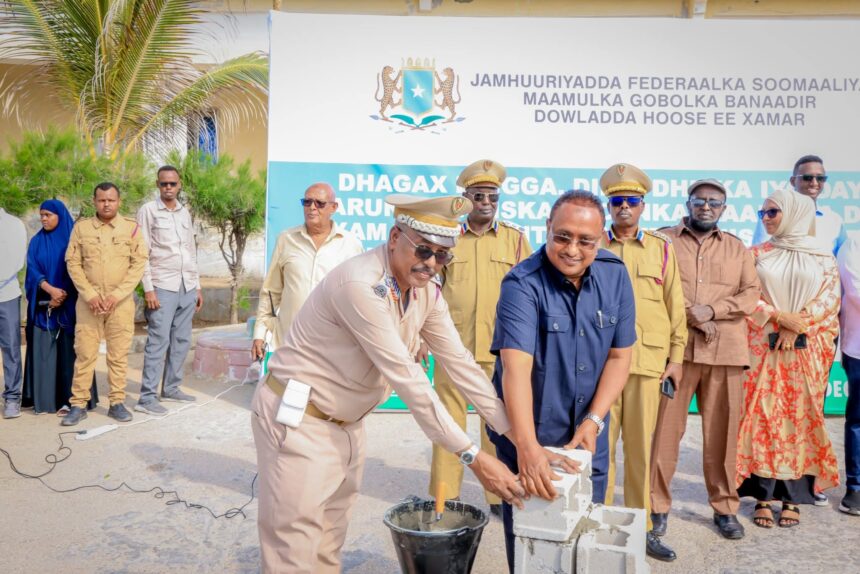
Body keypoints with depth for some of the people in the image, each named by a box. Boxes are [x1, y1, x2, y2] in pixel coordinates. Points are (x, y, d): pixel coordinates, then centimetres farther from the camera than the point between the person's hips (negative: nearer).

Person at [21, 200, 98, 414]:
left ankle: (69, 399, 0)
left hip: (69, 305, -3)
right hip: (43, 306, 3)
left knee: (69, 351, -3)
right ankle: (44, 399, 7)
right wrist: (51, 289, -16)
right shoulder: (36, 242, 9)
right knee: (44, 351, 2)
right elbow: (32, 270, 0)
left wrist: (62, 295, -12)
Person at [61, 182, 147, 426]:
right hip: (88, 301, 1)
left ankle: (117, 403, 13)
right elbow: (73, 263, 2)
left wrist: (117, 294, -10)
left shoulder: (131, 227, 2)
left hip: (121, 302, 0)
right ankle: (79, 405, 10)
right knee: (84, 353, 2)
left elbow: (139, 263, -2)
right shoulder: (81, 227, 5)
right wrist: (89, 294, -9)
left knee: (119, 354, 4)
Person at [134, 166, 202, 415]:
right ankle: (147, 398, -1)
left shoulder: (185, 212, 15)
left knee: (181, 341, 9)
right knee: (158, 342, -6)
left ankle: (171, 388, 20)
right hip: (162, 287, -6)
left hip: (187, 287, 6)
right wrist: (148, 289, -13)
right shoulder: (148, 210, -2)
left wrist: (197, 286, 15)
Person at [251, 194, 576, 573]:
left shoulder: (427, 291, -2)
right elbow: (406, 377, -30)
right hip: (298, 419, -8)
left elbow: (461, 364, -2)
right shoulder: (361, 284, -28)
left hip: (346, 424, 8)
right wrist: (473, 456, -27)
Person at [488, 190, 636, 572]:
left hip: (586, 435, 4)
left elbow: (619, 356, -1)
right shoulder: (522, 283, -21)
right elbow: (516, 366, -31)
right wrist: (528, 446, -40)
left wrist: (593, 421, -11)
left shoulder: (615, 275, -6)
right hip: (529, 434, -4)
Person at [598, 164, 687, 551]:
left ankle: (639, 522, 18)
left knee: (640, 445, 6)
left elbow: (675, 306, 10)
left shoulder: (662, 248, 10)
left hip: (648, 359, 1)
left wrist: (676, 356, 6)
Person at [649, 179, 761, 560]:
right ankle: (657, 509, 8)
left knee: (721, 432, 7)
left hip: (725, 352, 3)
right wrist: (690, 315, -13)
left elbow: (752, 294, 7)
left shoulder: (736, 248, 16)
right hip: (674, 348, -2)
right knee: (665, 429, -2)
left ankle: (725, 507, 22)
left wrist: (712, 309, -10)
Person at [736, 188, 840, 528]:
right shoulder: (756, 254, 9)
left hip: (806, 350, 0)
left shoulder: (823, 257, 8)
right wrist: (779, 316, -13)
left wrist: (798, 326, -13)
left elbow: (829, 299, -1)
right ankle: (762, 496, 5)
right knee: (761, 416, -3)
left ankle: (793, 497, 11)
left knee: (801, 419, 2)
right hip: (763, 347, 0)